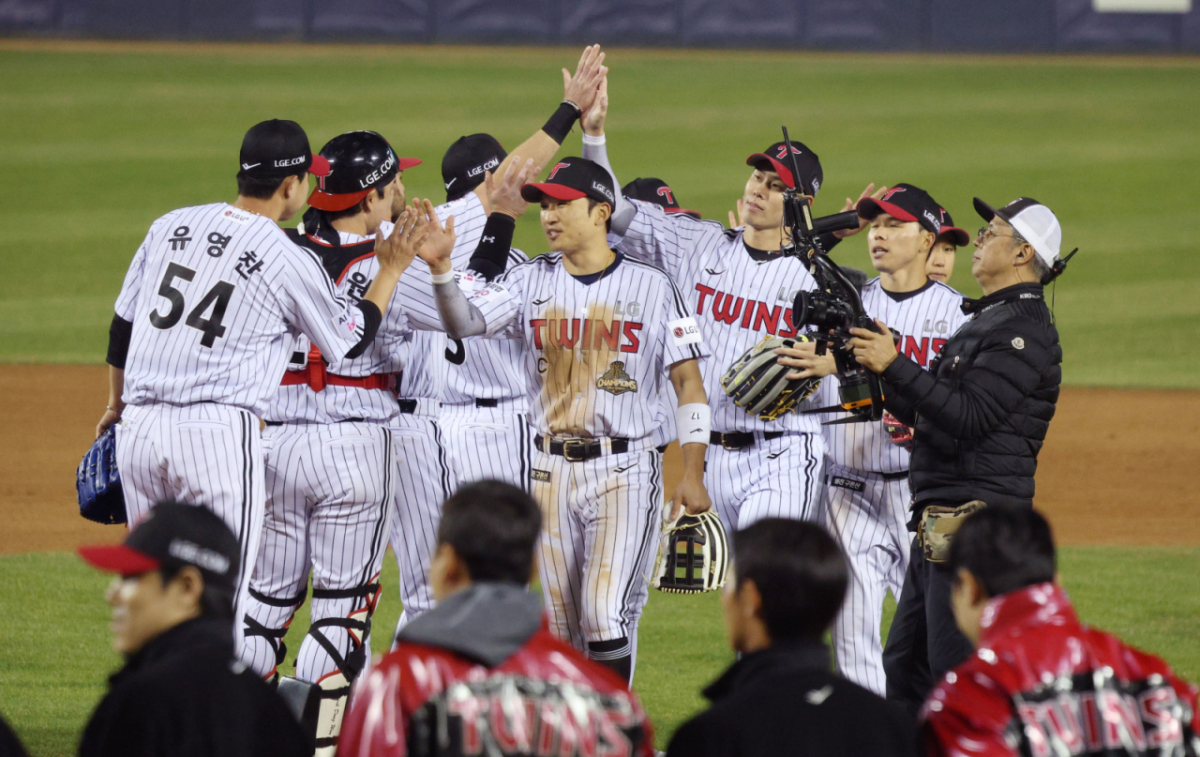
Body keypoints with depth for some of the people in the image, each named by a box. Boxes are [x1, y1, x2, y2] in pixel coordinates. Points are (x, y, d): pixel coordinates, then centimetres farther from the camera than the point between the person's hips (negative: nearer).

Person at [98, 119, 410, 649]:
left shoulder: (171, 226, 10)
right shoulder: (291, 262, -5)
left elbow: (122, 324, 18)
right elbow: (351, 340, 8)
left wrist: (116, 404, 32)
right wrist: (391, 271, 18)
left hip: (139, 427, 6)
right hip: (218, 432, -6)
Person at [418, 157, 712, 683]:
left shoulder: (650, 286, -2)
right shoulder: (532, 282, 7)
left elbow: (688, 383, -1)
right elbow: (464, 321, -6)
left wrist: (692, 473, -9)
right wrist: (440, 269, -25)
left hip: (625, 470, -4)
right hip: (552, 471, 4)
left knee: (606, 614, -14)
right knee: (563, 623, 9)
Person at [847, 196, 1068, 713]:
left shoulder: (1024, 329, -12)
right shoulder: (984, 321, 22)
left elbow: (968, 416, -23)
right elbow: (920, 410, 21)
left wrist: (896, 366, -25)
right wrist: (882, 364, 6)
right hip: (939, 519, 11)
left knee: (958, 670, -11)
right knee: (904, 665, 15)